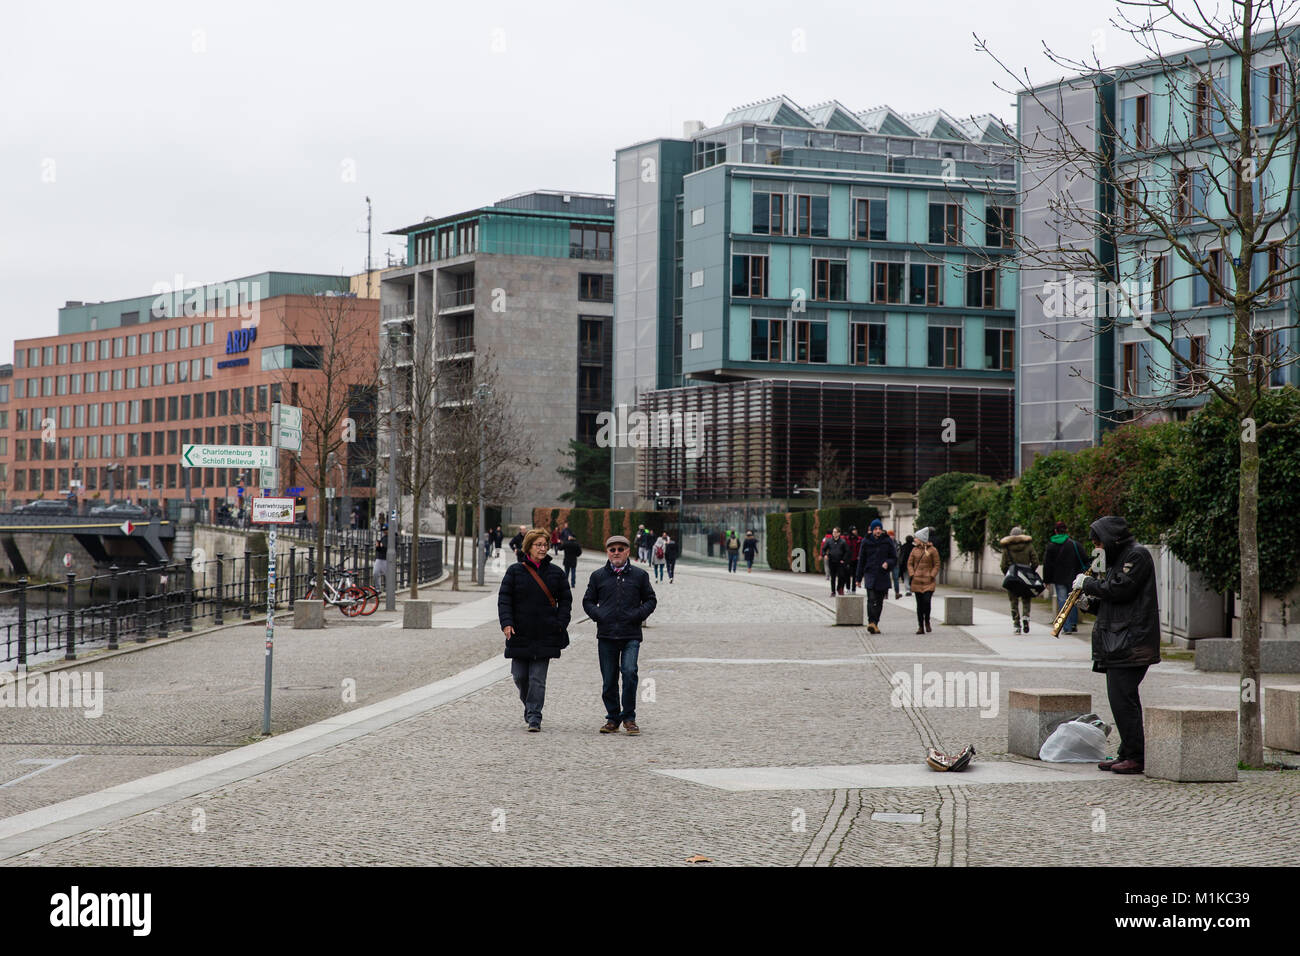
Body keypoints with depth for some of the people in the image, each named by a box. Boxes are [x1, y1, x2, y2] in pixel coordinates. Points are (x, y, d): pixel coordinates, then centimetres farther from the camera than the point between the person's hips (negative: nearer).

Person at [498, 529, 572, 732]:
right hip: (520, 633, 0)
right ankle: (528, 702, 33)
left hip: (545, 635, 0)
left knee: (538, 678, -5)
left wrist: (561, 624, -1)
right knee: (520, 675, 6)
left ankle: (534, 717, -2)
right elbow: (504, 598, 0)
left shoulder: (555, 572, 6)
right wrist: (506, 623, -13)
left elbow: (566, 599, 11)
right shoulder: (515, 571, 2)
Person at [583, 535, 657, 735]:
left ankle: (629, 717, -5)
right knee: (609, 680, 4)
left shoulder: (639, 575, 8)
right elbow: (588, 601, 17)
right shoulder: (598, 576, 11)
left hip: (631, 635, -2)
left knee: (629, 671, -18)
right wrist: (597, 614, -3)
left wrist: (639, 614, -5)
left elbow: (650, 600, 14)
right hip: (606, 636, 2)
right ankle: (612, 718, 17)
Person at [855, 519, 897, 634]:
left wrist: (888, 563, -14)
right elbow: (861, 560, 8)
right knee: (871, 599, -18)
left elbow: (895, 558, 8)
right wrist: (859, 577, 6)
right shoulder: (866, 542, 3)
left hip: (883, 576, 2)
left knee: (879, 601, 6)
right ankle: (871, 622, -28)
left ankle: (875, 624, 17)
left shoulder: (887, 541, 4)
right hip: (870, 574, -2)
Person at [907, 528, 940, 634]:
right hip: (917, 581, 3)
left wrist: (932, 576, -8)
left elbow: (936, 565, 3)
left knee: (926, 601, -15)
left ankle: (927, 622, 9)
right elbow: (909, 563, 12)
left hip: (928, 581, -3)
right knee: (919, 604, 2)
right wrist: (912, 575, -2)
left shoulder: (932, 550, 0)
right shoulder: (914, 550, 10)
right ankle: (921, 627, 7)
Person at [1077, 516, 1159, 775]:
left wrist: (1088, 584, -7)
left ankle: (1135, 758, -10)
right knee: (1119, 698, 11)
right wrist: (1093, 595, 8)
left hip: (1130, 640, -10)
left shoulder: (1137, 555, -9)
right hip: (1118, 639, 10)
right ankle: (1126, 754, 15)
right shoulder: (1121, 556, 21)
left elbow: (1120, 589, -19)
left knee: (1123, 698, -12)